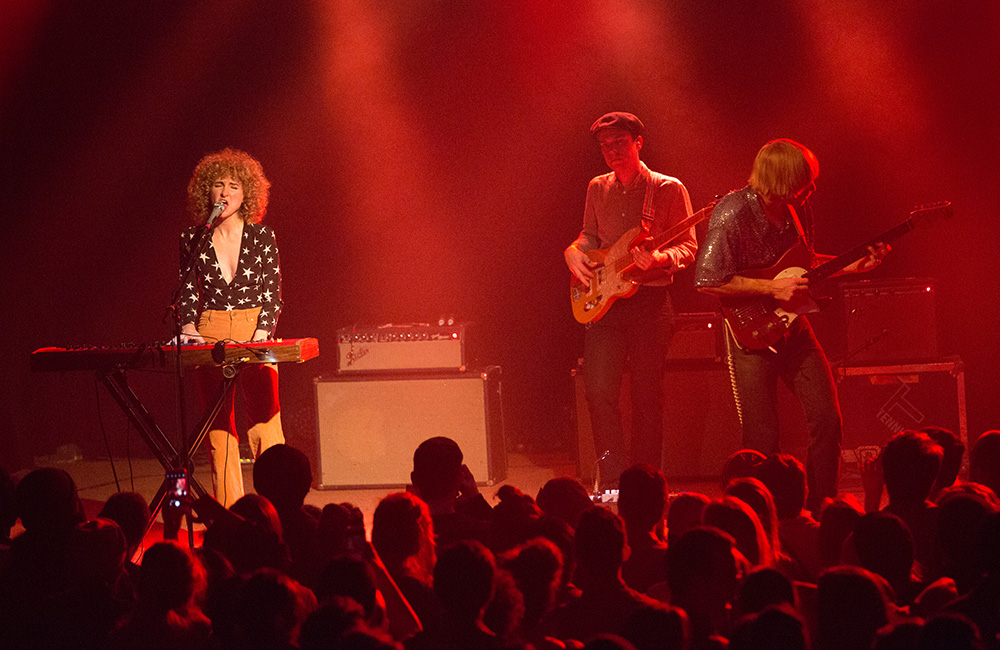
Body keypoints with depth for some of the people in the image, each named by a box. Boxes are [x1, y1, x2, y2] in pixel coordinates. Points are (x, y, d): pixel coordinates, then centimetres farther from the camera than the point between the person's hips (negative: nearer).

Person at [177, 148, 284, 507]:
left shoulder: (261, 236, 0)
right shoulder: (192, 239, 5)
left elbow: (272, 293, 0)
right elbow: (188, 291, 7)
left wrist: (259, 338, -14)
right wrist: (188, 329, -11)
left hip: (255, 334, -2)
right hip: (210, 338, 2)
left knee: (265, 427, -11)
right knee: (219, 429, 1)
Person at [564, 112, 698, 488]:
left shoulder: (668, 190, -1)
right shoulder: (598, 189, 13)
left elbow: (688, 247, -2)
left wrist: (659, 259, -22)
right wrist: (574, 251, 3)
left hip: (650, 303, -4)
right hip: (605, 302, 4)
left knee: (647, 397, 0)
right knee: (599, 390, -9)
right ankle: (613, 483, -1)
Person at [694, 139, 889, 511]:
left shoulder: (798, 209, 3)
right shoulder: (733, 214, -20)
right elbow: (708, 281, -22)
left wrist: (850, 267, 5)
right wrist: (773, 289, -21)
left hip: (793, 330, 6)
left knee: (828, 420, 1)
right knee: (763, 440, -3)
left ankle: (820, 509, 14)